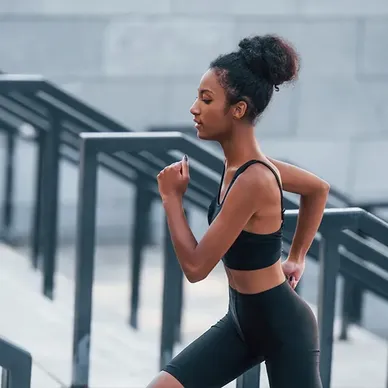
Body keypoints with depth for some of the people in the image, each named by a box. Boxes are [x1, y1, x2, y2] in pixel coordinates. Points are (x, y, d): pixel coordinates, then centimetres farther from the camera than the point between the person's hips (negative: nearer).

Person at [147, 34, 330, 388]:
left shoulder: (251, 181, -28)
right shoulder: (244, 164, 0)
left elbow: (196, 266, -24)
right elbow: (318, 188, 18)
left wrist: (171, 197, -14)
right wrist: (296, 258, 21)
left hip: (282, 326, -9)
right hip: (241, 319, 9)